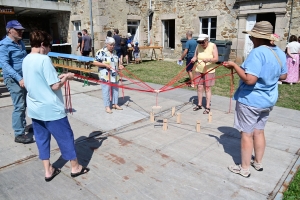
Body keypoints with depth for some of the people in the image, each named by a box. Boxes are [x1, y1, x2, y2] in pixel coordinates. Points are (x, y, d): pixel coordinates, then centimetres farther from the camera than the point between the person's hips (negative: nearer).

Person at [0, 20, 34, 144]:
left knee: (24, 104, 17)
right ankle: (19, 135, 1)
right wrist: (19, 78, -30)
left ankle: (23, 125, 33)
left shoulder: (20, 43, 12)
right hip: (13, 79, -8)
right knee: (19, 106, -7)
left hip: (24, 78, 8)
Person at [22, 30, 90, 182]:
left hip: (34, 109, 8)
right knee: (66, 137, 7)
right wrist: (66, 77, -3)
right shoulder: (44, 59, -19)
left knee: (41, 138, 16)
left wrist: (57, 77, 11)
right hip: (50, 109, -8)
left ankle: (48, 171, 26)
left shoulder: (26, 60, 7)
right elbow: (55, 86, -20)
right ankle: (75, 167, 23)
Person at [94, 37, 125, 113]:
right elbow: (95, 62, -14)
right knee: (106, 91, 0)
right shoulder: (101, 52, -11)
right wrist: (105, 65, -22)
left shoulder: (114, 52, 12)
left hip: (114, 75, 7)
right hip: (105, 76, -7)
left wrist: (119, 65, 3)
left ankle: (115, 104, 28)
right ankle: (107, 106, 10)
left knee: (115, 89, 13)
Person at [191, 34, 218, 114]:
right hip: (199, 70, 4)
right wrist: (194, 59, -16)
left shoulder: (213, 46, -12)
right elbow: (195, 56, 8)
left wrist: (208, 60, -35)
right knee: (199, 87, 7)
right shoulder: (198, 46, -2)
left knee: (207, 88, -1)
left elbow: (216, 58, -17)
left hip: (209, 71, -4)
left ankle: (208, 107, 6)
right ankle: (199, 104, 22)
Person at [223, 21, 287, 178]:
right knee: (259, 131, 20)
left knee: (247, 133, 4)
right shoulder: (280, 53, 4)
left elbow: (250, 79, -30)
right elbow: (283, 76, 14)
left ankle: (244, 168, 18)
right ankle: (258, 163, 36)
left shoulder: (257, 52, -23)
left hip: (250, 100, -8)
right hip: (268, 100, 8)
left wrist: (234, 65, -19)